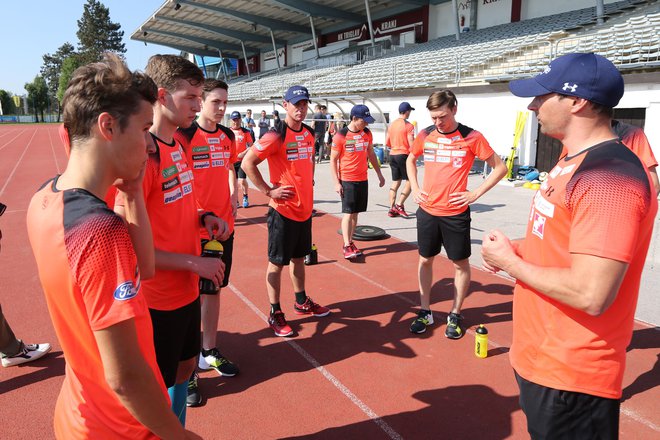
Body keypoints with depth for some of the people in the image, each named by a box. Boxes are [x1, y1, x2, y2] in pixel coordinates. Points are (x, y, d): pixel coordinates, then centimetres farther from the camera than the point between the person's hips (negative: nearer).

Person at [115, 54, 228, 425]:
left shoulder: (179, 145, 5)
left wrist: (202, 217, -1)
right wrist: (194, 262, -20)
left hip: (187, 289, 9)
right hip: (157, 298, -9)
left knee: (186, 364, 25)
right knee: (156, 387, 10)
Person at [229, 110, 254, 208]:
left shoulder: (245, 131, 0)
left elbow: (251, 146, 0)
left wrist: (244, 153, -15)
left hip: (242, 160, -2)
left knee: (242, 181, -11)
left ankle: (245, 197, 14)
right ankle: (235, 200, 23)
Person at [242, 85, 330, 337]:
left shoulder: (309, 133, 7)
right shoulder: (276, 136, -16)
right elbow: (247, 163, -16)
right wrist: (268, 190, -16)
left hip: (305, 208, 7)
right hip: (283, 210, -7)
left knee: (299, 257, 20)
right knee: (277, 262, 4)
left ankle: (302, 302, 36)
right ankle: (275, 314, 16)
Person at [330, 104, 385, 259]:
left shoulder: (367, 133, 7)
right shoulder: (341, 136, -10)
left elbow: (371, 154, 18)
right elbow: (333, 160, -7)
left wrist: (379, 174, 18)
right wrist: (336, 183, -12)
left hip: (362, 180, 5)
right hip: (347, 181, -5)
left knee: (355, 212, 9)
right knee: (348, 213, -8)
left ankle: (350, 242, 18)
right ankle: (347, 246, -6)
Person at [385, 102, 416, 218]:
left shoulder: (391, 125, 9)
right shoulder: (408, 126, -10)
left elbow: (387, 143, 13)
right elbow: (411, 144, -15)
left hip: (392, 155, 7)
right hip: (404, 155, -7)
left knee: (396, 182, 12)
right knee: (410, 181, 2)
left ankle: (392, 209, 11)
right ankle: (399, 205, -7)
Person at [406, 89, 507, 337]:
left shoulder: (471, 137, -9)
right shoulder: (425, 135, 2)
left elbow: (500, 168, -2)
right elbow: (410, 160, 21)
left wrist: (476, 193, -9)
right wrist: (414, 188, 8)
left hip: (456, 213, -3)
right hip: (427, 211, 3)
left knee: (460, 263, 7)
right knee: (425, 260, 11)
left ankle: (455, 315, 24)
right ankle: (425, 312, 25)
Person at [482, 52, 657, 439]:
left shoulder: (611, 177, -25)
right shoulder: (575, 162, 9)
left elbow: (590, 295, -31)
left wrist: (509, 260, -18)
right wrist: (519, 248, 2)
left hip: (571, 378, -10)